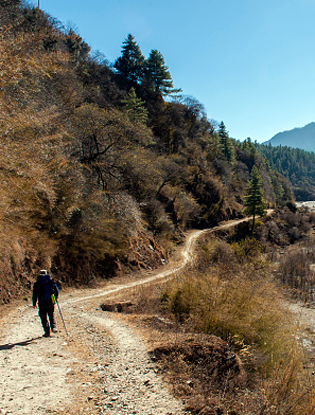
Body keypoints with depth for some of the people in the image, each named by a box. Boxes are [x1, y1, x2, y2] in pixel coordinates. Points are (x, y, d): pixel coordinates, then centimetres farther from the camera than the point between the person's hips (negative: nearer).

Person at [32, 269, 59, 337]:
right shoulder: (51, 281, 12)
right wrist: (55, 298, 20)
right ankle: (53, 327, -7)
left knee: (43, 317, 6)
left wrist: (34, 303, 11)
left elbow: (35, 294, 6)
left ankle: (47, 332, 3)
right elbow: (57, 290, 9)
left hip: (42, 302, -1)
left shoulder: (37, 283, 10)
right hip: (50, 300, 1)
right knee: (51, 314, 15)